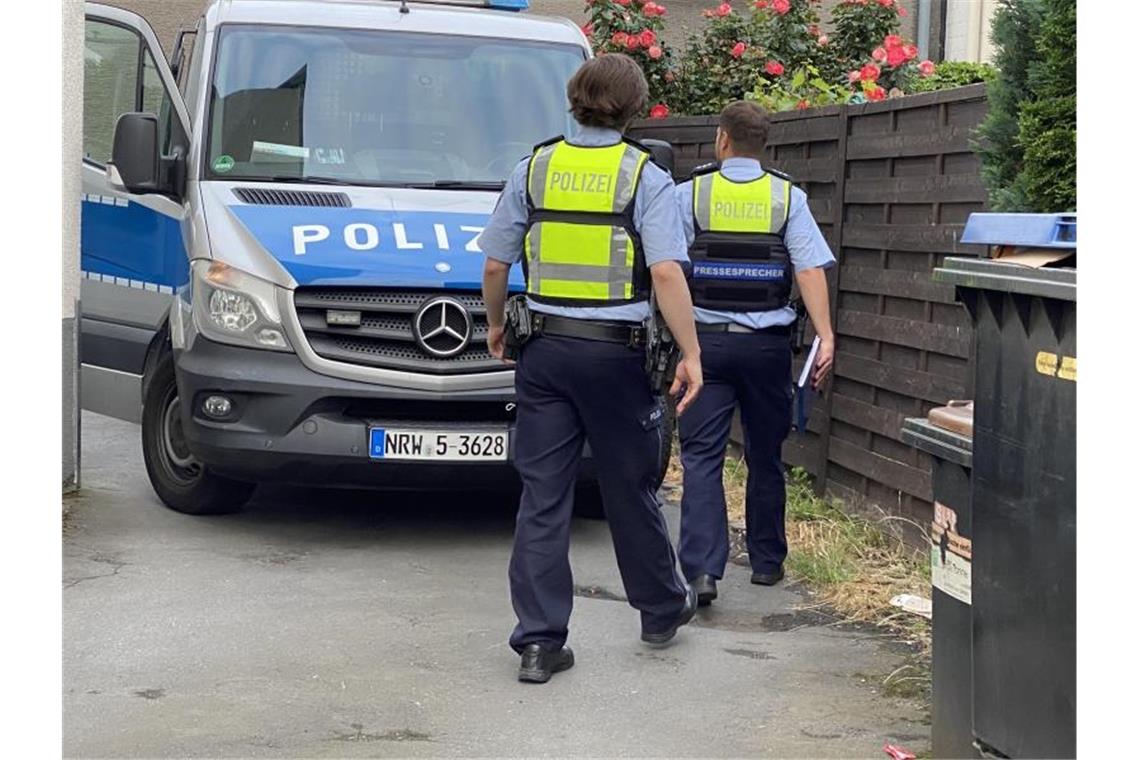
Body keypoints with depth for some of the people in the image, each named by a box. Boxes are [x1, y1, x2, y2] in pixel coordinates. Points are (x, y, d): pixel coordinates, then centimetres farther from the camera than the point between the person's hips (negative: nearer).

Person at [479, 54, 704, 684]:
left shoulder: (535, 168, 3)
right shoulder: (646, 177, -6)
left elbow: (495, 264, 6)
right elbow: (666, 274, -16)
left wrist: (495, 323, 23)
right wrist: (690, 354, -11)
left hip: (544, 349, 2)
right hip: (615, 353, -2)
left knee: (542, 495, 3)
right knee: (629, 489, 13)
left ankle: (539, 640, 0)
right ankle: (662, 609, 32)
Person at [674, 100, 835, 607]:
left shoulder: (690, 194, 0)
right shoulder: (788, 198, 2)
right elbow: (810, 269, -8)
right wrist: (825, 337, -10)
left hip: (706, 339, -1)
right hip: (767, 342, 2)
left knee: (701, 455, -3)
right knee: (765, 456, 15)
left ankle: (701, 567, -17)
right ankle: (767, 561, 24)